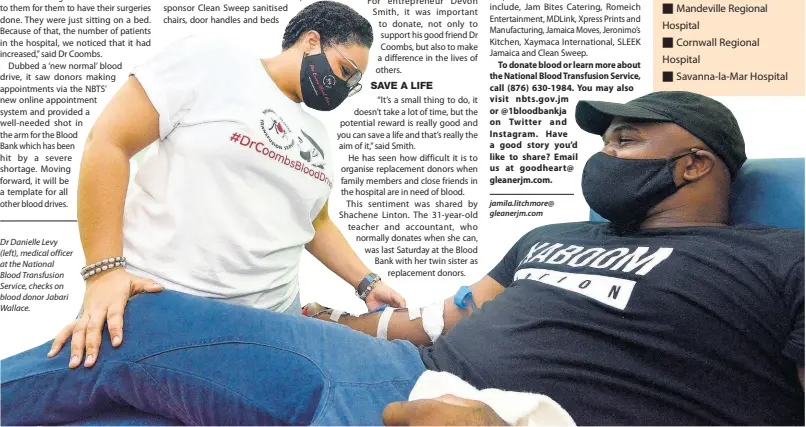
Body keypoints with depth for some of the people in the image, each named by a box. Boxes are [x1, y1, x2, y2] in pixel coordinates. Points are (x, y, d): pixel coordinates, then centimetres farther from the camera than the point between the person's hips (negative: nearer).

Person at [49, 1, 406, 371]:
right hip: (155, 299, -5)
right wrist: (104, 270, -17)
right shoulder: (209, 61, -5)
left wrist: (367, 283, 15)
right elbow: (108, 140, -10)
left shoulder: (318, 138, 15)